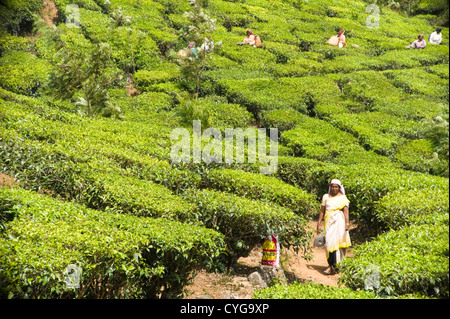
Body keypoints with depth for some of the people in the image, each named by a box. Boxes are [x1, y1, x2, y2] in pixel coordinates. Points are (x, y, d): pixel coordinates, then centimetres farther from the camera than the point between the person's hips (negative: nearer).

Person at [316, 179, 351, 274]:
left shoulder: (343, 198, 6)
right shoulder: (326, 197, 12)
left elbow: (346, 211, -3)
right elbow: (322, 211, 12)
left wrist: (347, 223, -14)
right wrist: (319, 223, 8)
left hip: (339, 221, -2)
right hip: (329, 222, 2)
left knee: (338, 241, -5)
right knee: (329, 242, -5)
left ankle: (337, 264, 4)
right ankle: (331, 264, 1)